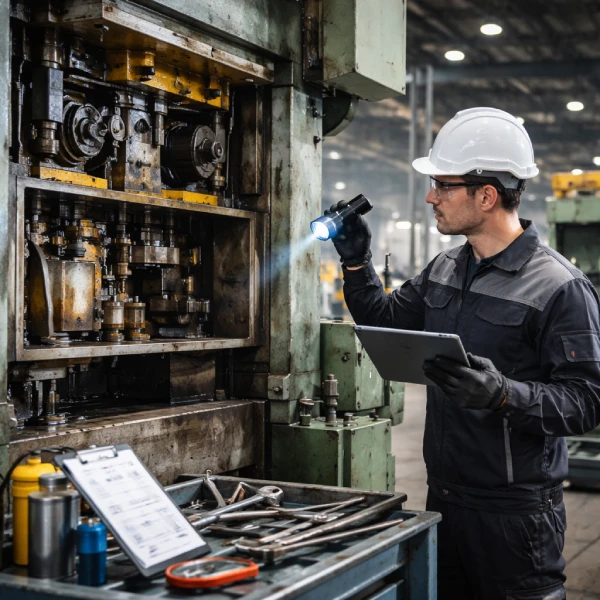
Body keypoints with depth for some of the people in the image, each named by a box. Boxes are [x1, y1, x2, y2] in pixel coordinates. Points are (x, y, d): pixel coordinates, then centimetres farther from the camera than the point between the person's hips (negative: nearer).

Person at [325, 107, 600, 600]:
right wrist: (356, 261, 7)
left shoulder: (560, 287, -16)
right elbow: (384, 323, 19)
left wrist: (505, 394, -34)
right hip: (444, 498, 7)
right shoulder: (444, 271, 8)